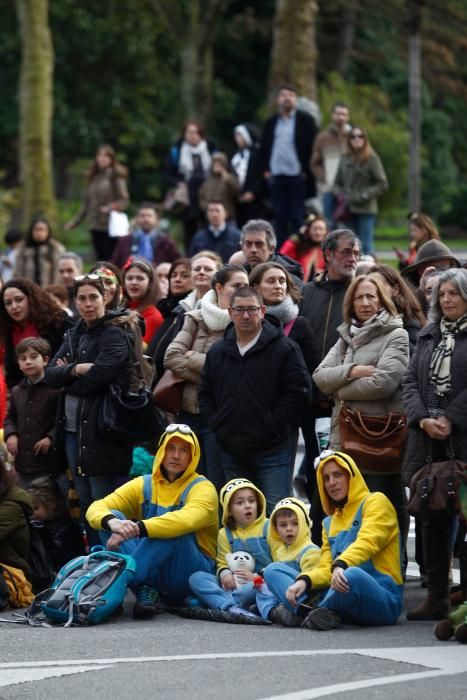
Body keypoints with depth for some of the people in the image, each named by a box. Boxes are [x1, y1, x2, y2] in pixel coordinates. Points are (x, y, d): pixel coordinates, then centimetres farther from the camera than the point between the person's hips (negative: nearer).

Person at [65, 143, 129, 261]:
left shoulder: (116, 176, -3)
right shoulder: (93, 177, 14)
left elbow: (123, 200, -8)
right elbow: (86, 203, 19)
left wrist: (111, 207, -26)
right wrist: (74, 221, 18)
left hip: (111, 226, -6)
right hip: (95, 226, 6)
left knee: (110, 260, -9)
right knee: (100, 259, 4)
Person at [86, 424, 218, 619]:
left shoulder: (202, 488, -6)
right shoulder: (143, 485, 8)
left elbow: (188, 520, -30)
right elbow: (96, 509, -5)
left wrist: (138, 528, -42)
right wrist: (111, 522, -31)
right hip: (152, 575, 4)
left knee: (173, 531, -32)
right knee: (112, 518, -15)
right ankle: (143, 590, -31)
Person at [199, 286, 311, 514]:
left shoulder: (283, 348, -4)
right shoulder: (218, 352, 12)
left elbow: (298, 390, -8)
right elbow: (204, 394, 18)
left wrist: (272, 425, -12)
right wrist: (215, 424, 3)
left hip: (271, 450, -5)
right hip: (231, 450, 5)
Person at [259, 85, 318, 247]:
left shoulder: (305, 120, 1)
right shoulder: (271, 123, 13)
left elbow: (313, 147, -2)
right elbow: (264, 148, 18)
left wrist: (307, 171, -7)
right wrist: (265, 170, 6)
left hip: (298, 177, -4)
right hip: (276, 177, 4)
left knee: (297, 218, -3)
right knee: (280, 218, 4)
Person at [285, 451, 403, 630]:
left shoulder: (375, 502, 4)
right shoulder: (329, 523, 23)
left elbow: (368, 542, -15)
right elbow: (326, 571, 11)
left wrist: (341, 565, -35)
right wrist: (304, 580, -13)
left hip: (384, 600, -6)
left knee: (352, 575, -41)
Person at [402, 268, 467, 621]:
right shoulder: (429, 335, 17)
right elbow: (411, 381, 12)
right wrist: (423, 419, -4)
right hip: (429, 442, 6)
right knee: (433, 519, 8)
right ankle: (437, 597, 13)